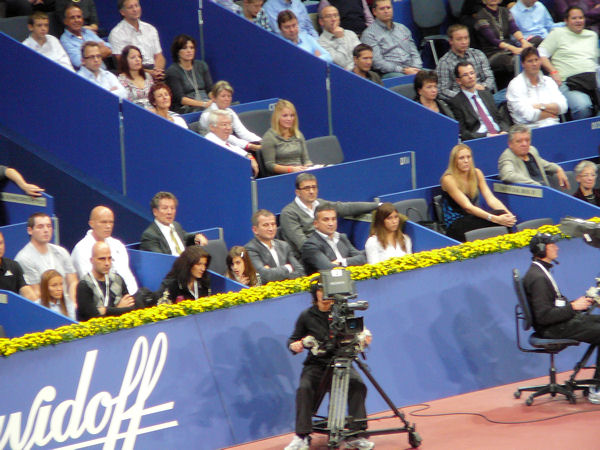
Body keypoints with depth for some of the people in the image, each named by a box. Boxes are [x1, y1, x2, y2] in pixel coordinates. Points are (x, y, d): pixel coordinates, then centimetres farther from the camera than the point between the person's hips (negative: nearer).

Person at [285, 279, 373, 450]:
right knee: (304, 388, -30)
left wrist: (363, 340, -15)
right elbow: (293, 339, 11)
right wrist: (294, 345, -13)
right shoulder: (306, 316, 6)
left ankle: (356, 435, -23)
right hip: (316, 364, 0)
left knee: (358, 385, -28)